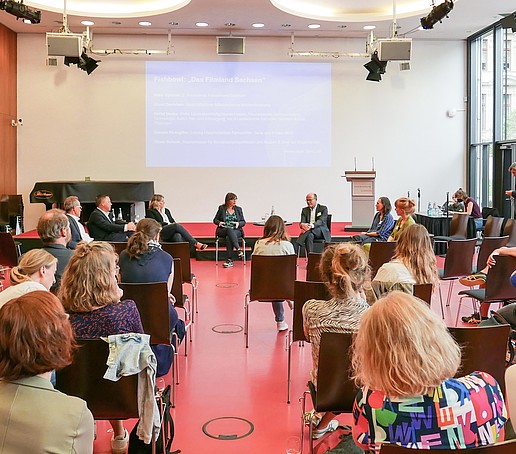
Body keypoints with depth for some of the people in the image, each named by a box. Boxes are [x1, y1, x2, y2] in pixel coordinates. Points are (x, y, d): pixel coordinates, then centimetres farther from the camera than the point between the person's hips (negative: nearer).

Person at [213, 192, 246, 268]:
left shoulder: (238, 209, 13)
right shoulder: (221, 208, 8)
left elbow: (243, 222, 11)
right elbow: (215, 220, 12)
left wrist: (238, 223, -11)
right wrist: (219, 222, -11)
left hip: (236, 231, 1)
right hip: (223, 230, -1)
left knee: (228, 237, -34)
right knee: (229, 230, -38)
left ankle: (229, 260, -39)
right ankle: (238, 249, -50)